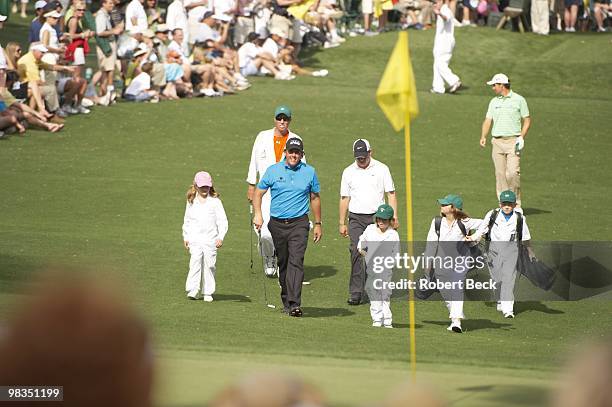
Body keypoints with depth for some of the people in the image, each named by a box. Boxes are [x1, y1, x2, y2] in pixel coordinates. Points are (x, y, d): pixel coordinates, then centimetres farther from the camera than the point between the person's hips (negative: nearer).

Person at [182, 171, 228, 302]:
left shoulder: (215, 201, 1)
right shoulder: (191, 201, 9)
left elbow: (222, 221, -1)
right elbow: (187, 220, 18)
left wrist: (220, 237, -11)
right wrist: (185, 237, 16)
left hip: (211, 239, -1)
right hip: (195, 239, 1)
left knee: (209, 265, 2)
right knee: (195, 262, -14)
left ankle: (208, 292, 10)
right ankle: (192, 290, -17)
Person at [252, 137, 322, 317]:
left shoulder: (309, 172, 4)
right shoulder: (273, 171, 2)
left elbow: (315, 198, 14)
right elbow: (258, 193, 8)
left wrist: (318, 224, 15)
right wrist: (257, 214, -7)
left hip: (299, 223, -2)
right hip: (277, 224, 2)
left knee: (296, 261, -15)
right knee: (282, 262, 11)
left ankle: (294, 304, -23)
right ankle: (286, 300, 26)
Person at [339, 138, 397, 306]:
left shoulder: (381, 169, 4)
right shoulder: (348, 172, 8)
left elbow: (391, 194, 5)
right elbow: (344, 198, 12)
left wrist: (394, 216, -4)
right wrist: (342, 223, 9)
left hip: (377, 217, 0)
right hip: (356, 218, 1)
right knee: (356, 253, -12)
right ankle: (356, 292, -14)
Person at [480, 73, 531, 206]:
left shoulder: (519, 100, 3)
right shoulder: (494, 102, 15)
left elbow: (527, 120, 4)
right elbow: (488, 120, 11)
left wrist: (522, 137, -9)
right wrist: (483, 137, -6)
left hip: (513, 141, -4)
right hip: (497, 141, 4)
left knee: (513, 173, -14)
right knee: (500, 174, 1)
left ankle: (516, 203, -4)